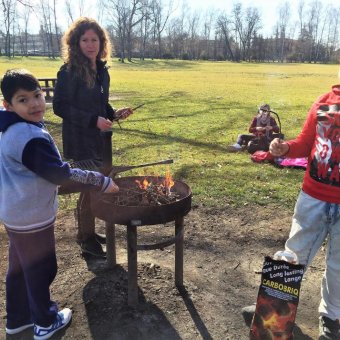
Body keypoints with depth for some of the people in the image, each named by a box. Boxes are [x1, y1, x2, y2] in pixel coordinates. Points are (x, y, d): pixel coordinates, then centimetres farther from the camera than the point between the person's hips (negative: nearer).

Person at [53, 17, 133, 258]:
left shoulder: (102, 70, 8)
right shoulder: (69, 72, -13)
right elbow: (60, 106, -15)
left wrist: (114, 114, -1)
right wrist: (93, 120, -21)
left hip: (99, 138, 7)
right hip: (80, 141, -7)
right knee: (89, 189, -2)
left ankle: (87, 232, 32)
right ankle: (87, 240, 17)